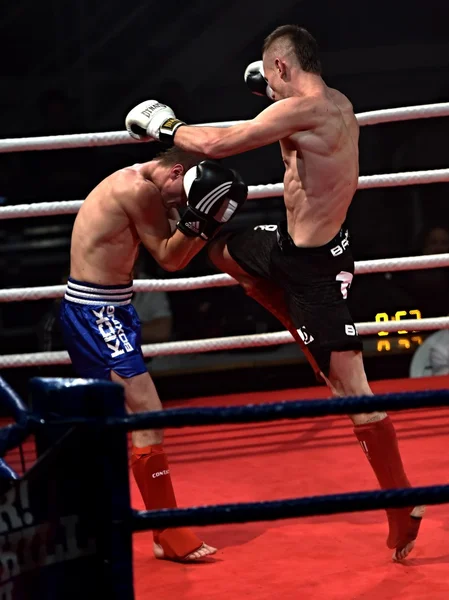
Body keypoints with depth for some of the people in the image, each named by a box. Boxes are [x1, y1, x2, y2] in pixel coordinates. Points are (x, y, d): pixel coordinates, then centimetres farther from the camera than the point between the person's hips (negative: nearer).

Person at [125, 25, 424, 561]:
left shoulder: (302, 110, -26)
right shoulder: (339, 105, 1)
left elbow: (217, 143, -23)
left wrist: (164, 127, -7)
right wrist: (277, 91, 27)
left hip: (313, 265, -9)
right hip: (292, 241, 10)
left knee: (353, 391, -6)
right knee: (220, 248, 32)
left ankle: (403, 511, 1)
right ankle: (321, 345, 33)